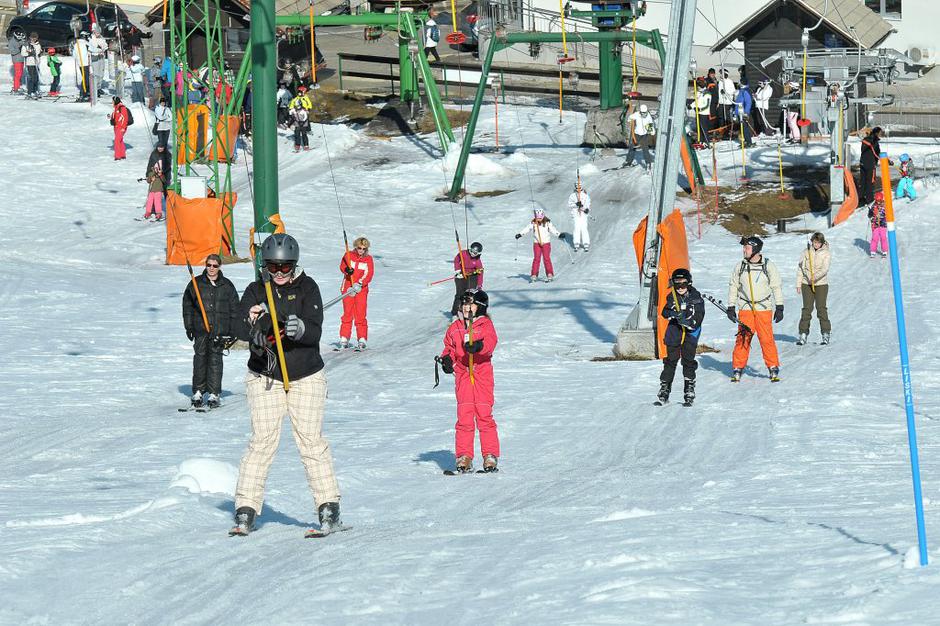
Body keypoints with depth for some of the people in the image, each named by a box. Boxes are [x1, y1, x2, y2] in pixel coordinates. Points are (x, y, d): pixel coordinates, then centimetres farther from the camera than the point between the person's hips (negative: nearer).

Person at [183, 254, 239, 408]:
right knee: (200, 358, 0)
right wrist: (189, 326, 4)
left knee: (215, 359, -3)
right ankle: (198, 392, 10)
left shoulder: (227, 286, 6)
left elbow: (234, 308, 11)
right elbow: (187, 305, 9)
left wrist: (232, 331, 6)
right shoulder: (196, 284, 5)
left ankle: (214, 394, 1)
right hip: (200, 328, 1)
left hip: (220, 328, 0)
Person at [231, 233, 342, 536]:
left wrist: (301, 329, -35)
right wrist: (254, 325, -35)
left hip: (306, 377, 0)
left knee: (311, 440, -6)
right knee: (262, 440, -7)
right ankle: (246, 509, -5)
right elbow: (241, 329, -12)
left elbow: (315, 331, -13)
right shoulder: (256, 292, 2)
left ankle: (329, 506, -1)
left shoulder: (307, 288, -2)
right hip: (265, 377, 0)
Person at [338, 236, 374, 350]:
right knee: (347, 313, 1)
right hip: (348, 287, 0)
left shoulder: (368, 259, 3)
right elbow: (342, 266, -5)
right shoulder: (348, 256, 3)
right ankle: (344, 339, 7)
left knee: (360, 315, -5)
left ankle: (362, 340, 0)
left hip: (361, 289, 0)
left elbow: (369, 274, -4)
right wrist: (347, 270, -29)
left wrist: (360, 284, -20)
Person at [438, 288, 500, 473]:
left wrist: (478, 346, -36)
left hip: (482, 373, -3)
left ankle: (490, 456, 0)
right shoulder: (455, 328, 14)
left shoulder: (486, 325, 1)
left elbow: (490, 342, -16)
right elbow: (449, 347, 21)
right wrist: (446, 358, -1)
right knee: (464, 415, -2)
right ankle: (464, 457, 2)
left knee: (484, 414, -5)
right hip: (462, 373, 3)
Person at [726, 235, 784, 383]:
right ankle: (738, 368, 5)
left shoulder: (768, 266, -1)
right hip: (745, 308, 2)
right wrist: (731, 307, 8)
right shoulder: (739, 267, 5)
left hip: (764, 309, -2)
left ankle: (773, 368, 5)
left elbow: (777, 287, 5)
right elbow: (733, 287, 13)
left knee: (767, 339, -6)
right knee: (743, 339, -4)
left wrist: (779, 308, 1)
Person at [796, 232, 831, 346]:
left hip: (821, 284, -2)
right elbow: (800, 268, 8)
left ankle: (826, 334, 3)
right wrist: (798, 284, 4)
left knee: (821, 308, -4)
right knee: (807, 309, 0)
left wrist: (816, 276, -30)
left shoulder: (826, 254, -2)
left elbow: (825, 269, -14)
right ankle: (803, 335, 4)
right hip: (807, 284, 2)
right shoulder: (806, 252, 4)